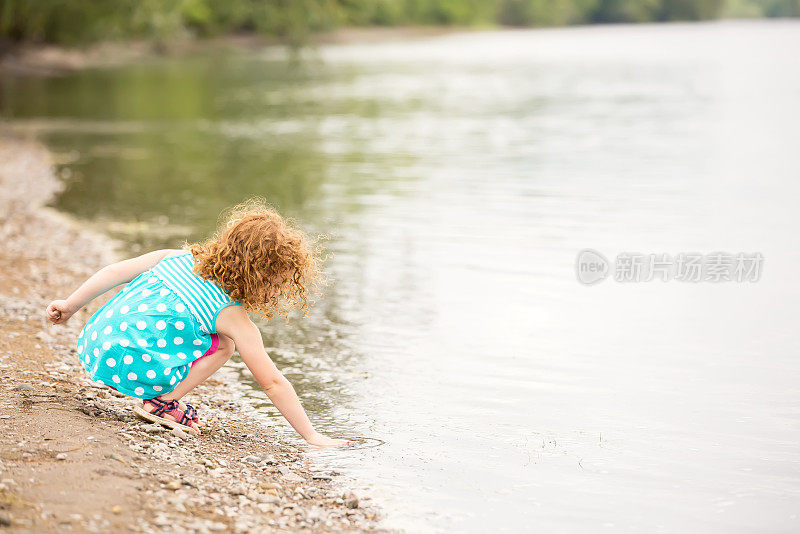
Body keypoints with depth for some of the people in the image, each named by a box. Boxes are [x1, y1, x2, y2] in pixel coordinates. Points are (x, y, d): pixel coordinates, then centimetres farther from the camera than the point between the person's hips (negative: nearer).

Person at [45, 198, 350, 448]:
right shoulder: (234, 319, -4)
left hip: (92, 343, 7)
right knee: (222, 346, 3)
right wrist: (311, 436, 5)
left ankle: (159, 398, 19)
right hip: (128, 366, -7)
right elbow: (273, 384, -2)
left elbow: (116, 271, 13)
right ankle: (159, 403, -1)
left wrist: (70, 306, 24)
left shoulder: (179, 257, 11)